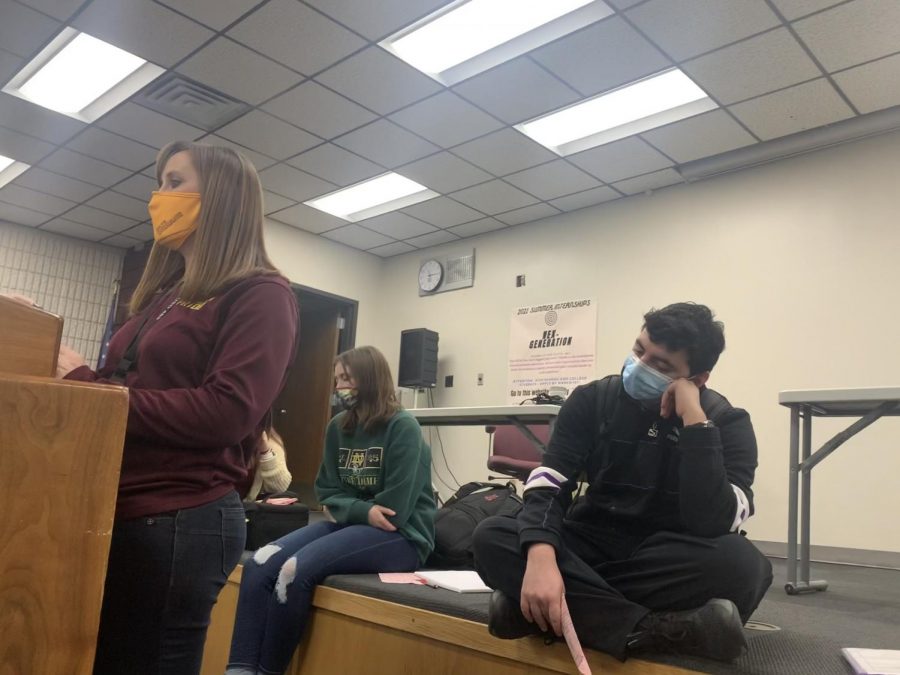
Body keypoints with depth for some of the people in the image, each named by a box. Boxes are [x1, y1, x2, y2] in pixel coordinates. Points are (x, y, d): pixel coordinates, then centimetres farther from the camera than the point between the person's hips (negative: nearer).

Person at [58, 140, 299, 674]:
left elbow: (226, 413, -21)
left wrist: (87, 386, -17)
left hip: (181, 521, -8)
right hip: (123, 513, 8)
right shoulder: (166, 293, 18)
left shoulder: (261, 295, -8)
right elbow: (131, 387, 17)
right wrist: (80, 377, -3)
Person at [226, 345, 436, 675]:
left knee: (295, 570, -27)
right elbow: (328, 492, 9)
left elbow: (392, 511, -15)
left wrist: (354, 511, -4)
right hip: (351, 524, 7)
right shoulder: (338, 427, 9)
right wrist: (364, 511, -10)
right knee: (260, 564, -17)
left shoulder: (403, 427, -12)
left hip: (399, 537, -7)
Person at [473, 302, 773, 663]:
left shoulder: (726, 422, -7)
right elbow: (547, 485, -14)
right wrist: (541, 556, -33)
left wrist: (694, 421, -26)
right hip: (593, 547, 2)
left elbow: (711, 525, -24)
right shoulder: (593, 399, -2)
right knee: (491, 538, -25)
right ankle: (652, 631, -33)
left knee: (741, 562, -35)